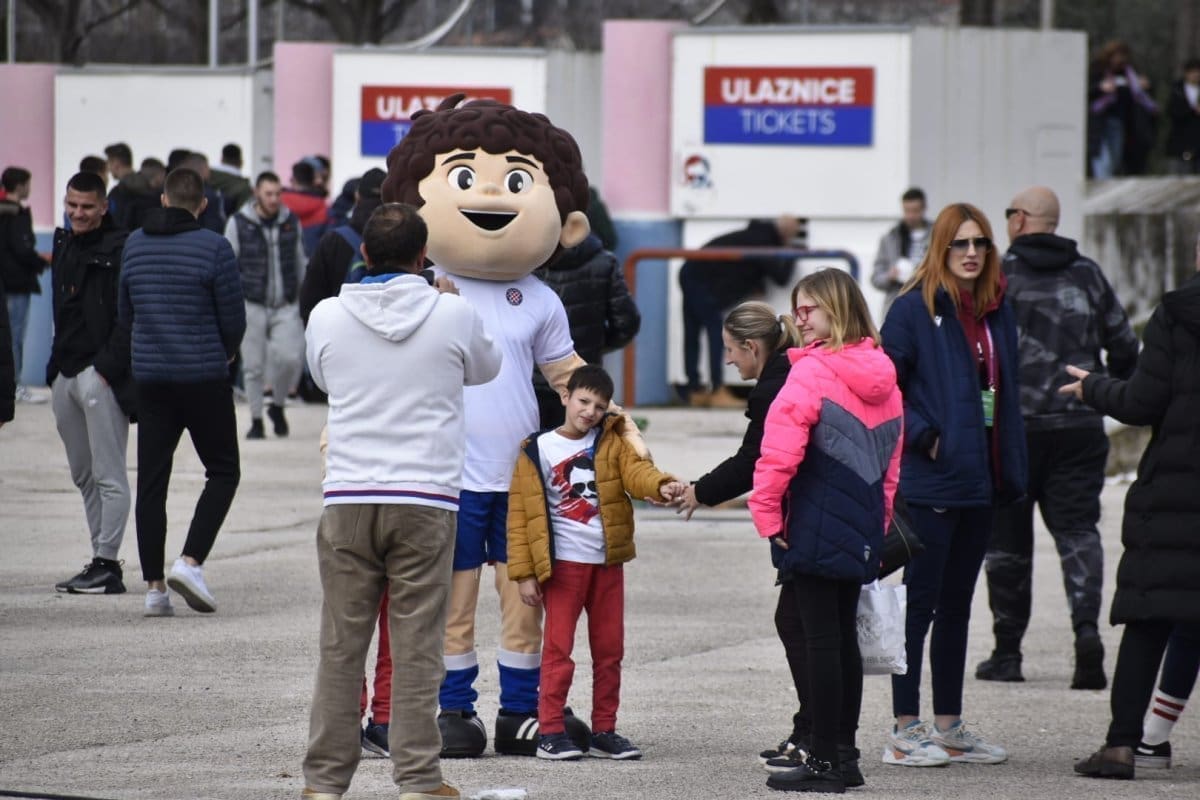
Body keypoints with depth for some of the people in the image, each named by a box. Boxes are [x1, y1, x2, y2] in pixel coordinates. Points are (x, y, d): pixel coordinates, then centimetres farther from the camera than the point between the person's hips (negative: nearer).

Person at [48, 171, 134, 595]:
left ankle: (107, 564, -7)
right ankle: (101, 561, 16)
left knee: (108, 476, -7)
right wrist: (56, 366, 18)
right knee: (83, 476, 11)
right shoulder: (64, 244, 16)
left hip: (102, 374, -9)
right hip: (65, 375, 9)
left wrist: (107, 367, -18)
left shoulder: (120, 250, -9)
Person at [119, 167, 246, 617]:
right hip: (204, 377, -4)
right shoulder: (213, 247, -9)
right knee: (223, 472, 8)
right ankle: (191, 560, -9)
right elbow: (234, 318, -6)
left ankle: (153, 585, 4)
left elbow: (125, 314, 12)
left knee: (151, 481, 7)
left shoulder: (134, 245, 5)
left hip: (150, 376, 4)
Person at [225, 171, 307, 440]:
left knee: (290, 357, -13)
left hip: (286, 306, 1)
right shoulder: (239, 223, -1)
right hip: (252, 305, -1)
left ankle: (278, 405, 12)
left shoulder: (291, 222, 6)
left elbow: (300, 263, 15)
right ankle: (256, 420, 14)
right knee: (253, 366, 2)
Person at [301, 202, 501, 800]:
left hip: (347, 500, 1)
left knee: (341, 647, 6)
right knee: (417, 649, 1)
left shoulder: (327, 317, 0)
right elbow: (486, 367, 19)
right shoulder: (454, 315, -3)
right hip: (426, 501, -1)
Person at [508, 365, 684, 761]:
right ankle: (550, 731, -1)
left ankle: (604, 731, 16)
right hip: (563, 562, -4)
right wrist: (524, 573, -8)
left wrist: (661, 486, -34)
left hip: (608, 561, 4)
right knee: (558, 647, -5)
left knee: (609, 648, 8)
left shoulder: (612, 442, 9)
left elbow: (635, 469, -11)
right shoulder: (536, 451, -2)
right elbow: (521, 515, -3)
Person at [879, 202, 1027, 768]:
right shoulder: (915, 308, -9)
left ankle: (948, 726, 19)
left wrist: (1012, 470, 10)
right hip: (932, 481, -7)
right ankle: (905, 731, 0)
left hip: (981, 481, 7)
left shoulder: (997, 312, 11)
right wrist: (924, 436, -17)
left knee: (957, 604, 13)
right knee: (921, 601, -4)